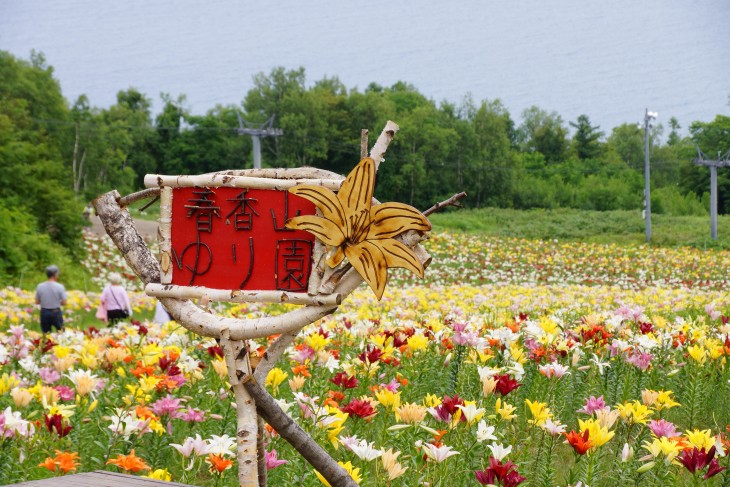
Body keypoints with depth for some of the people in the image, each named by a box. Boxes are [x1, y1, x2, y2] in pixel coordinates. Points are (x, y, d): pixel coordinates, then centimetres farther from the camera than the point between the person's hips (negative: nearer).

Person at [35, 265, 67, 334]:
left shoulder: (40, 286, -5)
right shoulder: (59, 287, -12)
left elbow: (37, 302, 1)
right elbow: (64, 303, -11)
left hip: (44, 313, 2)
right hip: (56, 312, -2)